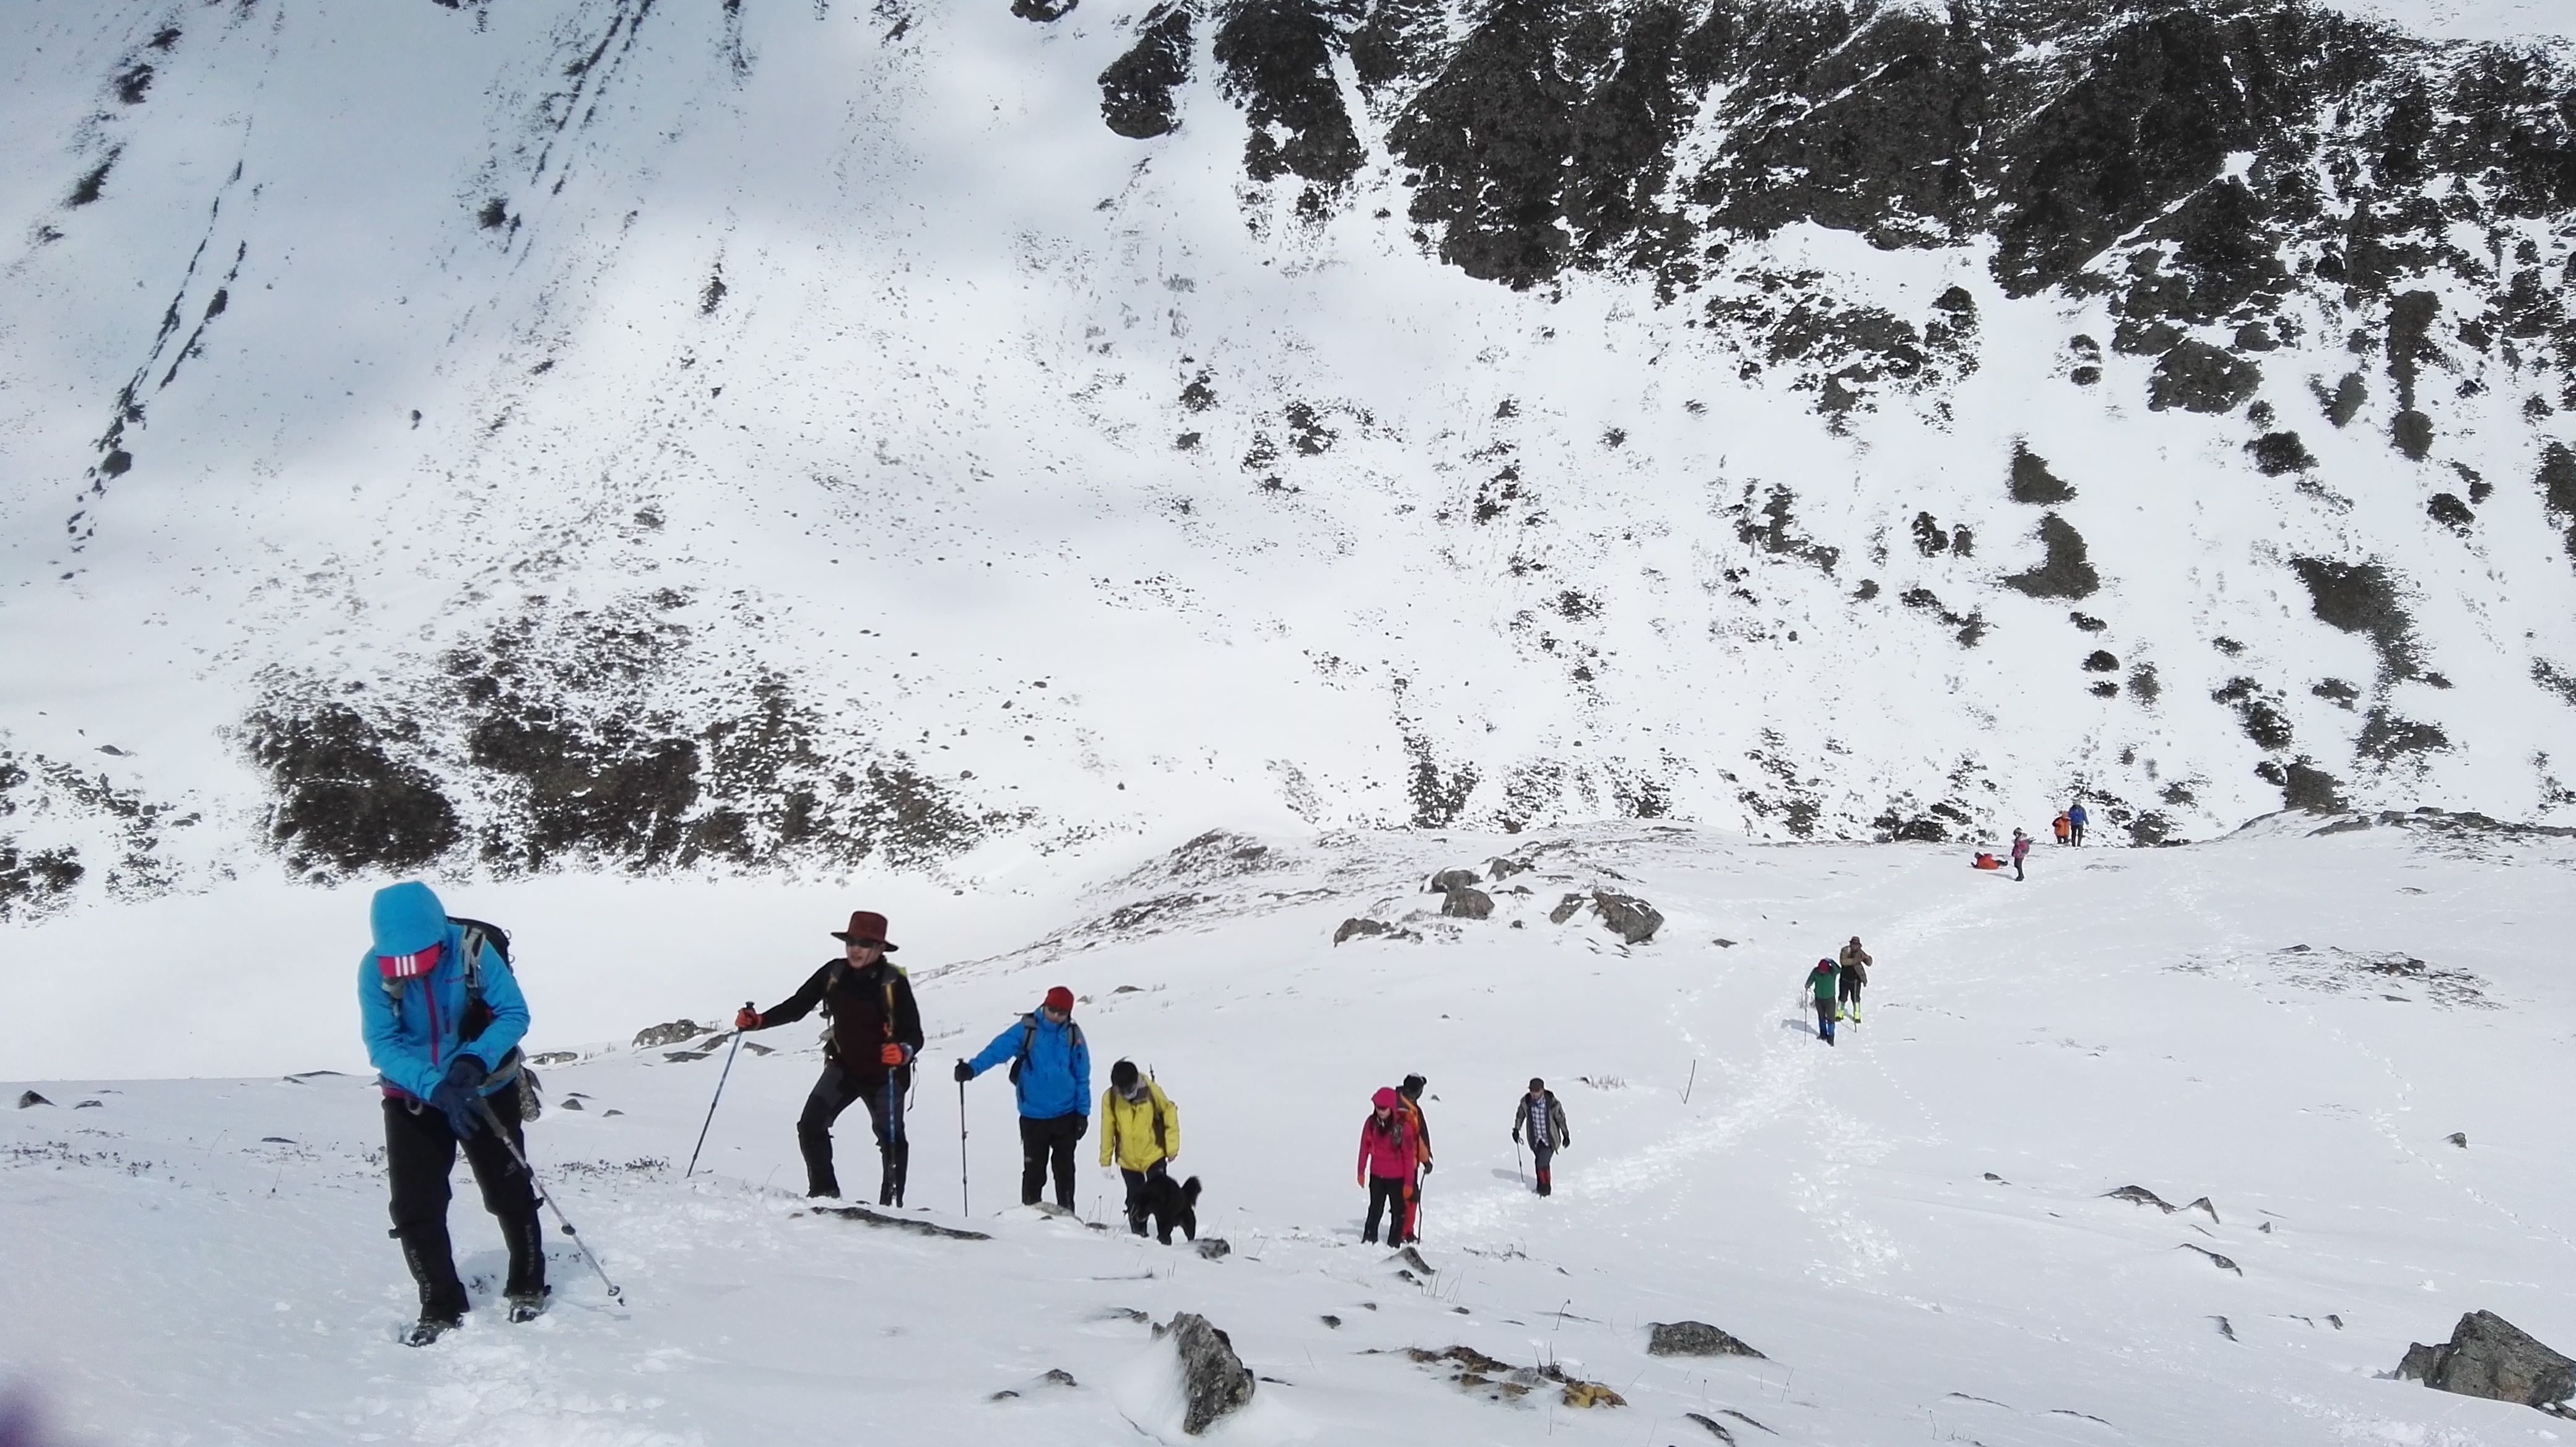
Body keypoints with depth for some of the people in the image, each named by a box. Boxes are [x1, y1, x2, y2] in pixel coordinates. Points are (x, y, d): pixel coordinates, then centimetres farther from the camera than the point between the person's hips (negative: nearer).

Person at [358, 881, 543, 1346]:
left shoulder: (471, 948, -24)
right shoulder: (375, 967, -21)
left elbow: (515, 1013, -18)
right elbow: (382, 1044, -20)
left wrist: (475, 1060, -34)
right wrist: (434, 1086, -35)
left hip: (487, 1091, -1)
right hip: (413, 1099, 1)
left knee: (510, 1194, 11)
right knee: (414, 1209, -3)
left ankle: (527, 1286, 33)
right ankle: (442, 1307, 14)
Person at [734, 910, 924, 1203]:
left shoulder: (894, 982, -19)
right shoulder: (834, 973, -8)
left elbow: (914, 1034, -20)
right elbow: (796, 1006, -2)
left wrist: (903, 1052, -43)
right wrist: (758, 1021, -17)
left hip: (884, 1073, -3)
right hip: (844, 1066, 3)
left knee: (891, 1139, 0)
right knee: (811, 1125, -11)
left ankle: (891, 1205, 14)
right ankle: (824, 1194, 2)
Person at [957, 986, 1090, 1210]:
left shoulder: (1073, 1035, -1)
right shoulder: (1026, 1029, -8)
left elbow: (1082, 1077, 5)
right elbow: (999, 1048, -21)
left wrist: (1083, 1112, 2)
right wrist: (973, 1068, -38)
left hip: (1065, 1116, 1)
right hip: (1033, 1116, -1)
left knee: (1064, 1169, 10)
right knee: (1033, 1170, 4)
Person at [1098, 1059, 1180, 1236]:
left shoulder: (1151, 1091, -18)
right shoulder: (1110, 1097, -14)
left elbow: (1170, 1112, -5)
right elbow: (1107, 1130, -5)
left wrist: (1172, 1146, -3)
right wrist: (1106, 1160, 0)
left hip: (1154, 1155, -2)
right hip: (1128, 1160, 2)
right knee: (1135, 1200, 9)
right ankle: (1138, 1234, 22)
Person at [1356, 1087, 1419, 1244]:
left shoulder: (1403, 1125, -18)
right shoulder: (1372, 1123, -6)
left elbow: (1408, 1154, -13)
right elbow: (1365, 1147, 4)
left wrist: (1409, 1181, -11)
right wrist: (1361, 1171, 6)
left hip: (1397, 1177, -3)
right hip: (1377, 1175, 3)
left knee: (1397, 1211, 7)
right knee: (1375, 1209, 16)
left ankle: (1394, 1242, 16)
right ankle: (1369, 1239, 26)